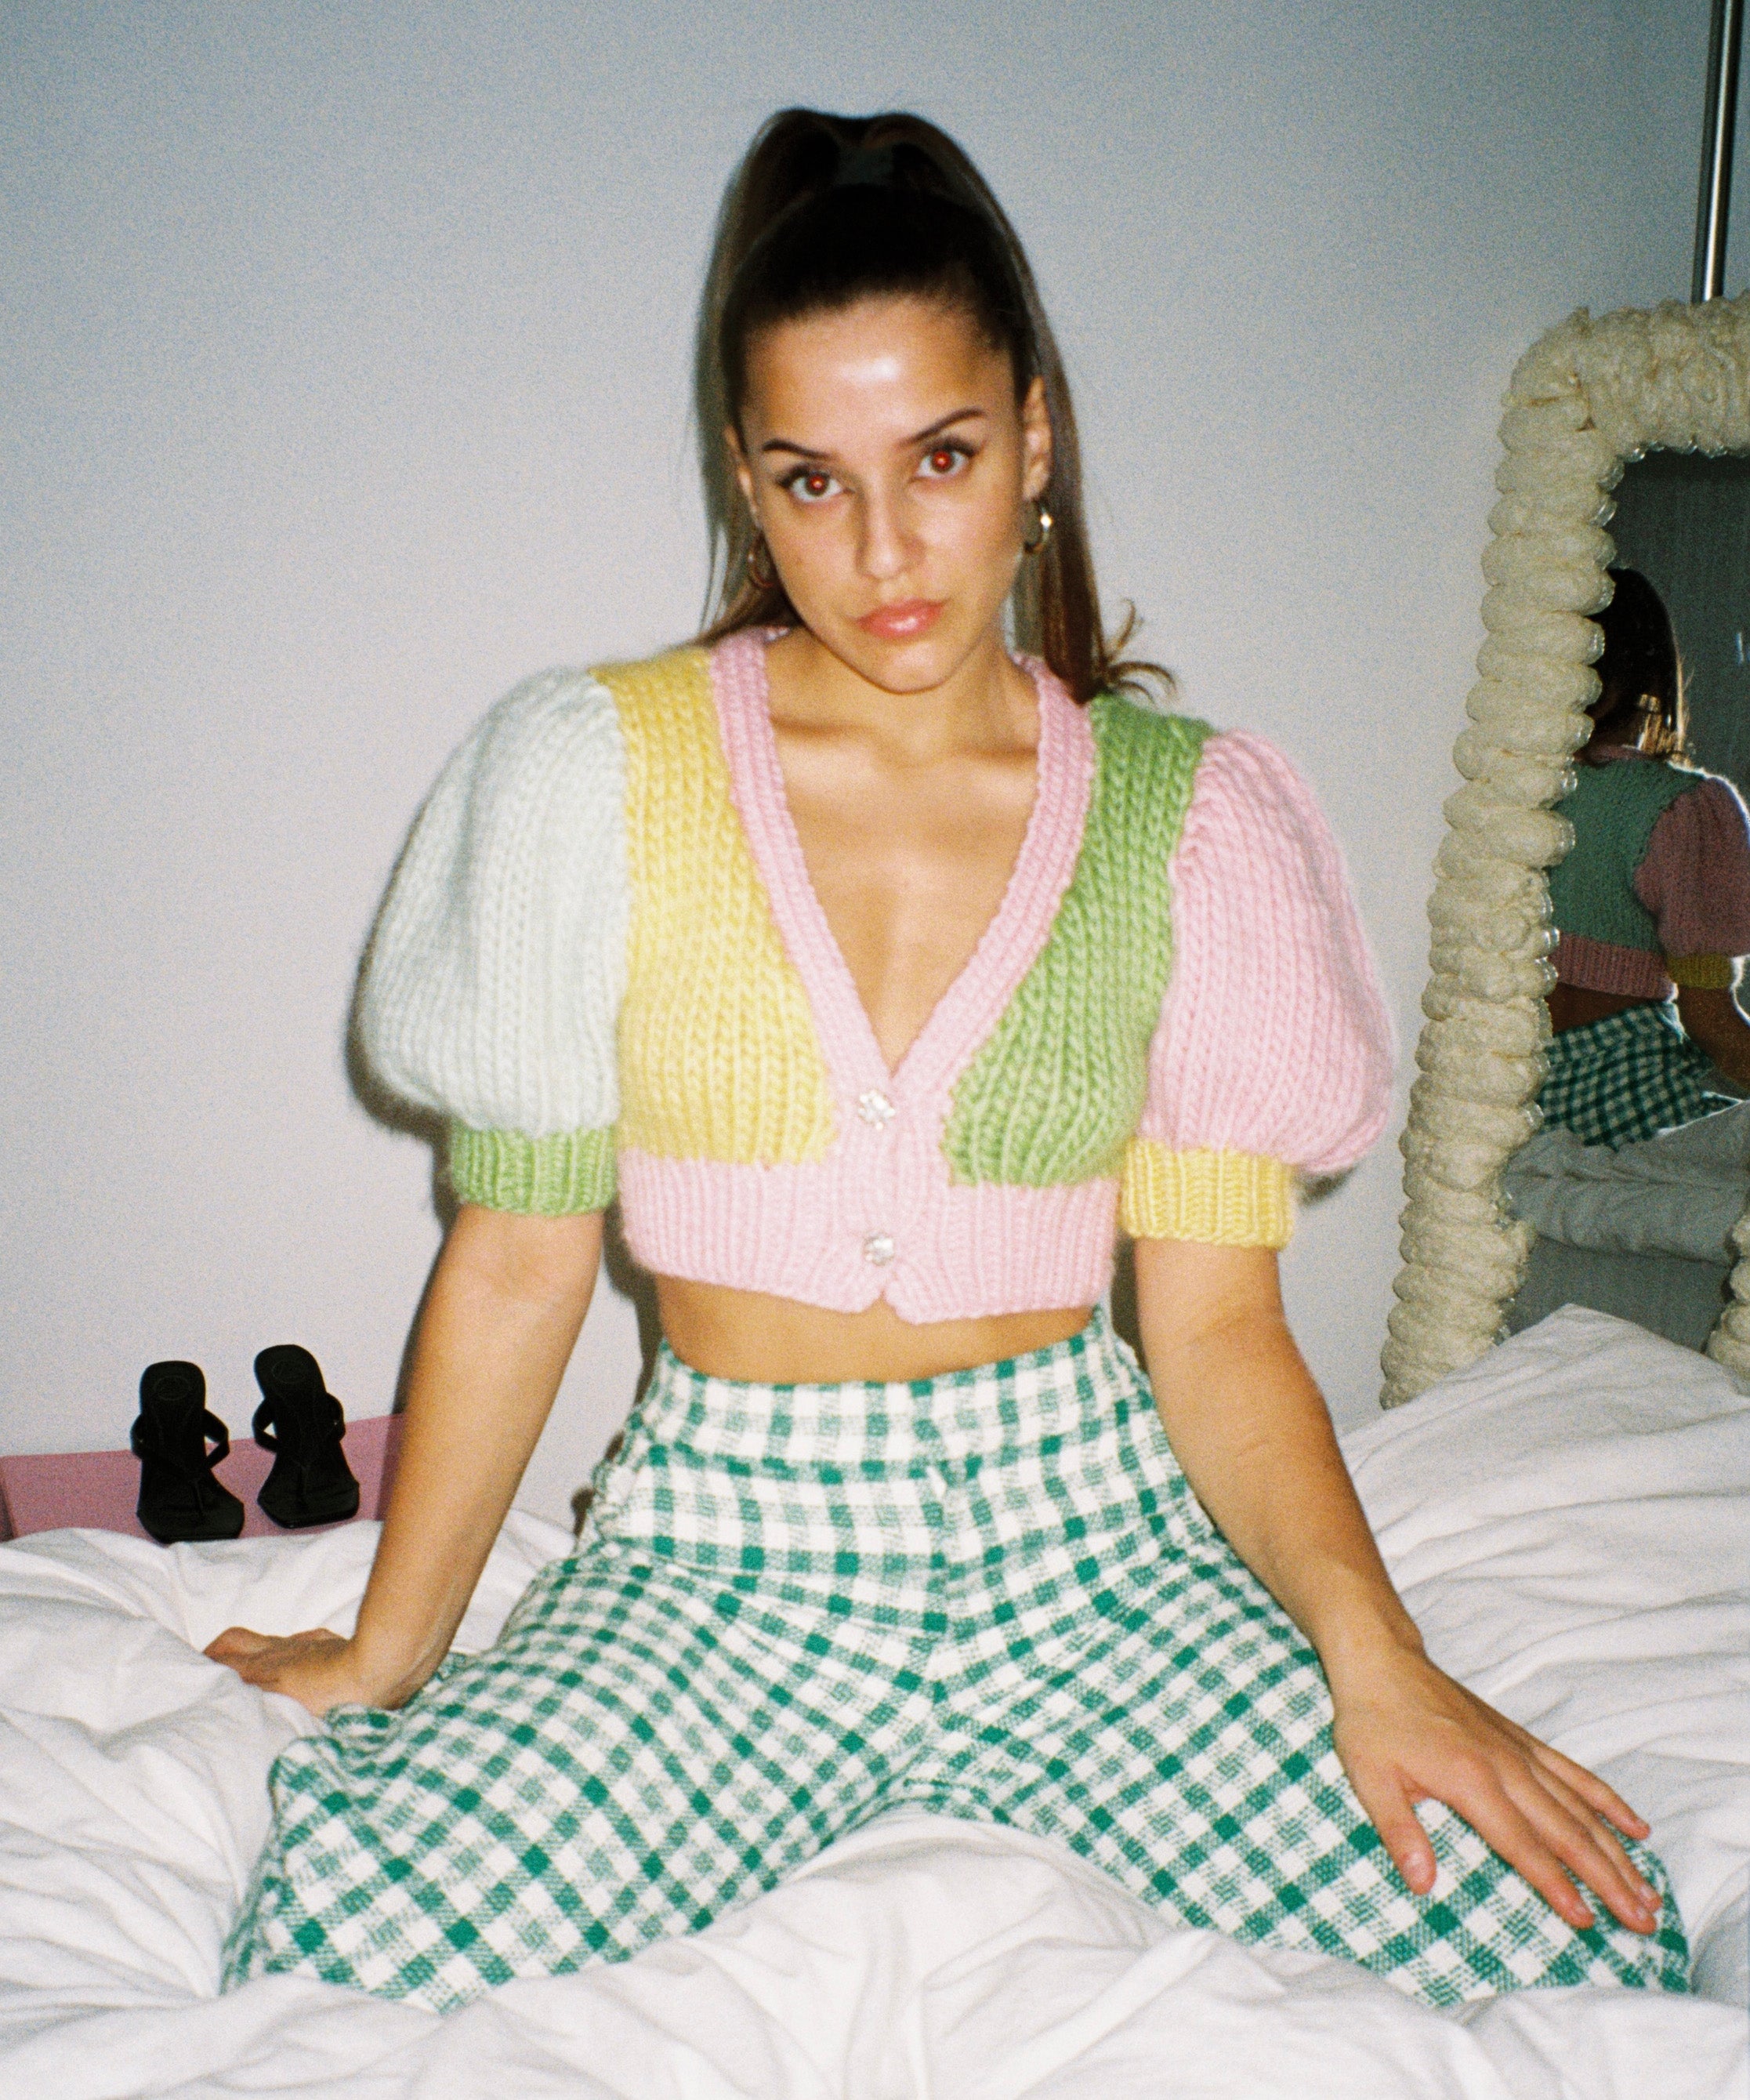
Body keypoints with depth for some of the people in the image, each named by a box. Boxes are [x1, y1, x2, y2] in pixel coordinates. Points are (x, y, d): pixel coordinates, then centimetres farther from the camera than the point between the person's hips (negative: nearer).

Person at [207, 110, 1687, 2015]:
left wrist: (1368, 1647, -16)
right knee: (330, 1949, -26)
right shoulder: (598, 774, -3)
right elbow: (517, 1261, 2)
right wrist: (389, 1648, 7)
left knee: (1587, 1945, -18)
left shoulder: (1186, 816, 1)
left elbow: (1214, 1324, -1)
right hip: (724, 1549, 0)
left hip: (1081, 1520, 1)